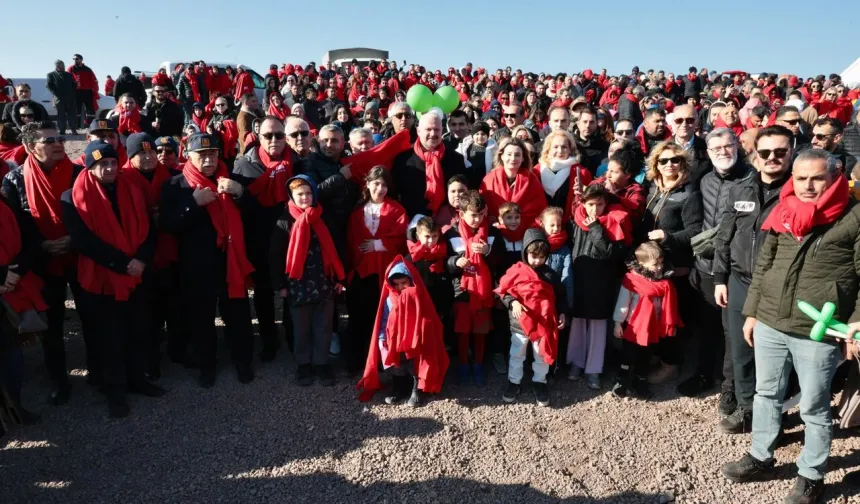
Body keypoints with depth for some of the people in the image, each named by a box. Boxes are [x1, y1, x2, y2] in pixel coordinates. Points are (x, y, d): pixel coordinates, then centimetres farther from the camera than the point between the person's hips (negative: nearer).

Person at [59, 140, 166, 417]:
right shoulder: (75, 198, -8)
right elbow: (83, 240, -15)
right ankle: (115, 390, 23)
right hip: (102, 278, -4)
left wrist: (141, 259, -13)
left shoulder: (131, 190, 5)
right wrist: (122, 263, -20)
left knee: (138, 330, 14)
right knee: (111, 337, 7)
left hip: (137, 275, 4)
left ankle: (136, 378, 32)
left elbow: (148, 229, 4)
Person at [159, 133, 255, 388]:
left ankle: (243, 361, 25)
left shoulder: (230, 179, 8)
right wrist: (194, 202, -22)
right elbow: (167, 224, -9)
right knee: (201, 316, 10)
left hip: (231, 259, 1)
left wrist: (240, 193, -14)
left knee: (237, 312, 6)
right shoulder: (176, 185, 0)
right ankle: (206, 365, 28)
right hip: (196, 265, -1)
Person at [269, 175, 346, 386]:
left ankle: (322, 363, 26)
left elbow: (334, 248, 6)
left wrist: (339, 278, 5)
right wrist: (280, 284, -5)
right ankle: (303, 364, 28)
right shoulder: (285, 222, -4)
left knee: (323, 327, 11)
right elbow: (275, 255, -4)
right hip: (298, 284, -2)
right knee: (301, 328, 13)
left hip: (324, 282, 2)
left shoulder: (323, 218, 3)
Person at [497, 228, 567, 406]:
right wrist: (513, 303, -21)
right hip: (520, 323, -1)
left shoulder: (550, 274, -3)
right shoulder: (516, 271, -10)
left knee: (542, 355, 15)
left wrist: (562, 314, 0)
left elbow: (560, 296, 7)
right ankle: (514, 382, 30)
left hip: (544, 323, 1)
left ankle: (540, 382, 34)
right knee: (516, 355, 14)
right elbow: (503, 291, -6)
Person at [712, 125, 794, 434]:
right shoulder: (739, 191, 7)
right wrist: (720, 278, 8)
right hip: (739, 284, 4)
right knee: (741, 352, 14)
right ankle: (746, 408, 33)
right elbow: (723, 238, 11)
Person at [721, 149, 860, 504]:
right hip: (769, 324, 5)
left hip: (818, 332, -5)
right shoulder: (782, 213, 7)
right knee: (766, 393, 17)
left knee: (814, 407, 9)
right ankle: (760, 458, 35)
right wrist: (751, 312, 13)